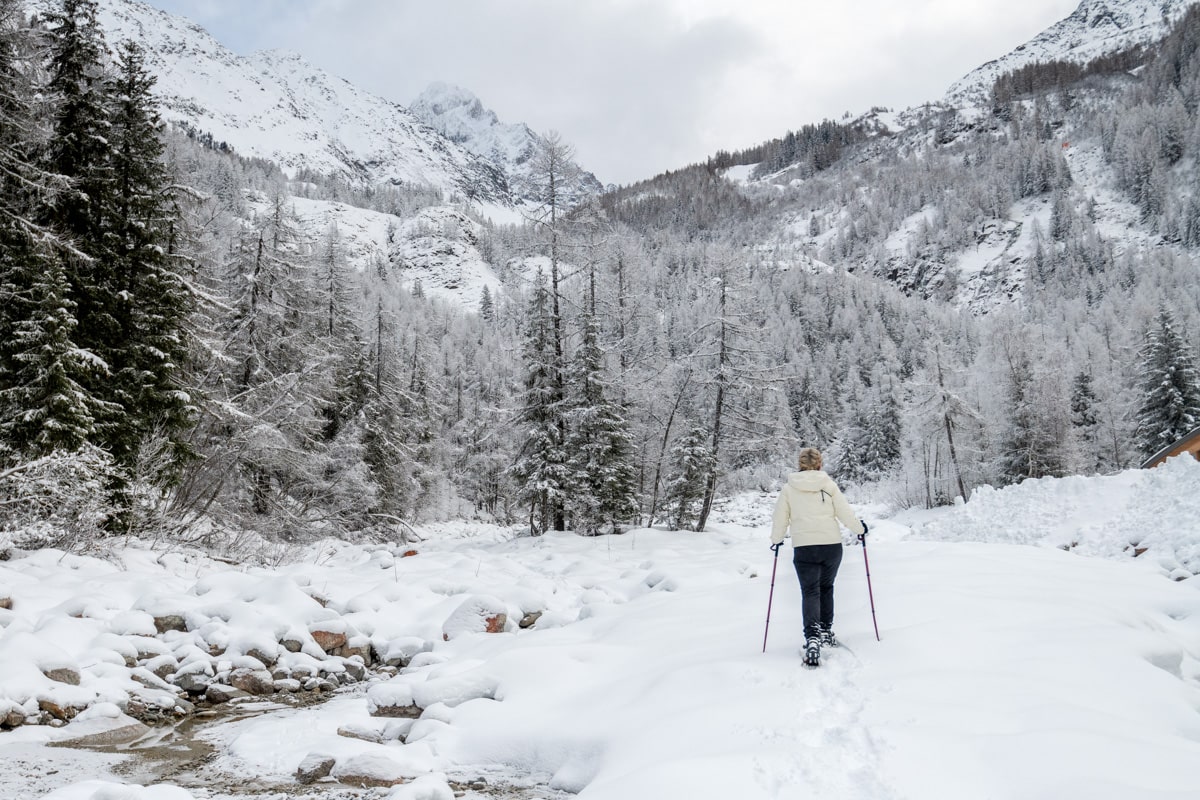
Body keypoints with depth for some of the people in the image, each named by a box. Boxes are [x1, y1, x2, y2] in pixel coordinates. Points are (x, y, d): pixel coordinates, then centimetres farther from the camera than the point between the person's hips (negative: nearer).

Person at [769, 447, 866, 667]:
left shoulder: (788, 488, 3)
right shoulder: (828, 484, 2)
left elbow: (780, 518, 8)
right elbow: (844, 512, 1)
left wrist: (776, 540, 25)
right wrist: (859, 529, 19)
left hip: (804, 548, -1)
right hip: (832, 545, 1)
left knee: (810, 592, -1)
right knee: (826, 588, 21)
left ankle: (812, 637, -20)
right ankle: (826, 631, 27)